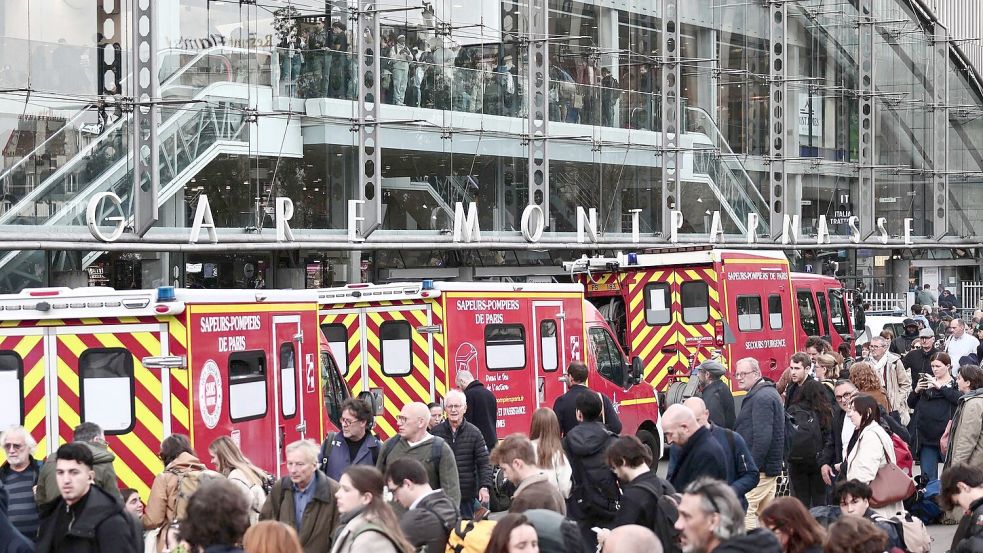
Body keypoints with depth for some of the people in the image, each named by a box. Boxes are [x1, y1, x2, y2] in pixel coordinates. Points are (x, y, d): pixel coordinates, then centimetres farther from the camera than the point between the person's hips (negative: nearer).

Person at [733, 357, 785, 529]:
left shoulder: (761, 397, -15)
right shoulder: (769, 393, 19)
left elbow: (762, 436, -23)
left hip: (758, 468, -11)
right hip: (771, 466, 11)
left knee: (745, 510, -12)